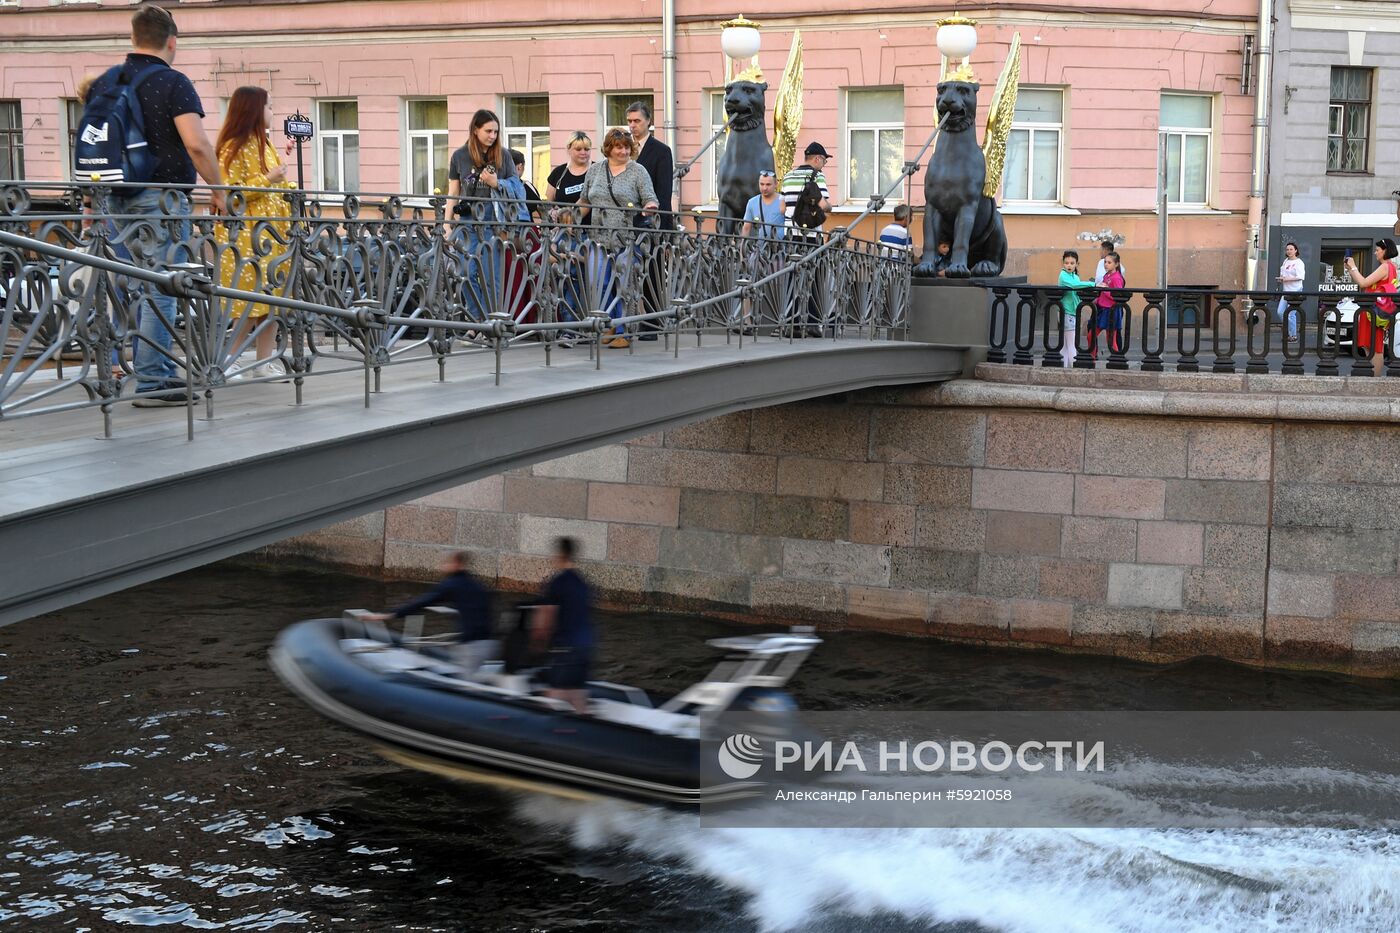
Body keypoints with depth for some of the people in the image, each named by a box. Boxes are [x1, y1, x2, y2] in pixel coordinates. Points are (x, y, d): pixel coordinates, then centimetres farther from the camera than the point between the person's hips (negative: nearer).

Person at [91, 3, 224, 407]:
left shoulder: (103, 83, 11)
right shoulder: (173, 83, -9)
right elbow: (196, 144, -19)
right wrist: (218, 189, -7)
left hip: (117, 199, 7)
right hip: (162, 198, -7)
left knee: (137, 289, 15)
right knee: (160, 292, -4)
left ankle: (162, 370, 22)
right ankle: (151, 384, -4)